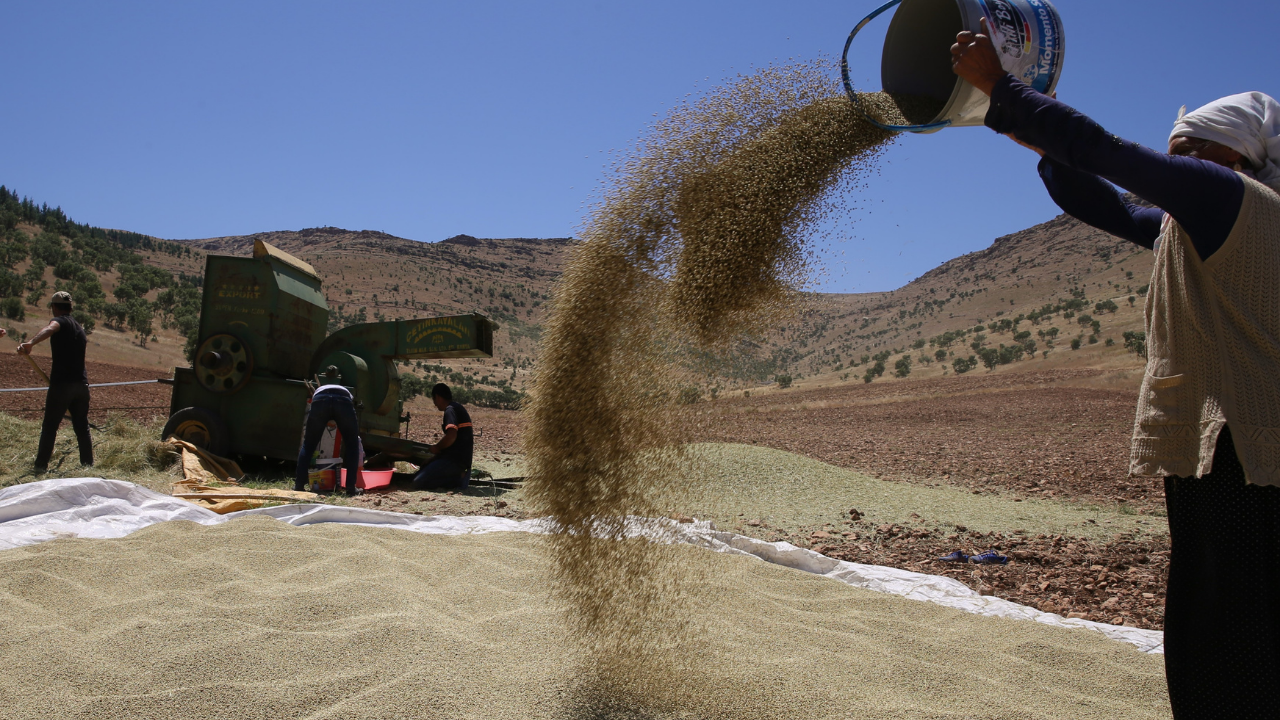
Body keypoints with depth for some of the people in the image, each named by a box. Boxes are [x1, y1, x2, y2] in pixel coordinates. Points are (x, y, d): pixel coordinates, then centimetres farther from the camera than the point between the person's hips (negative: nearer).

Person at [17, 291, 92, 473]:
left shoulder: (60, 321, -4)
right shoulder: (79, 327, 19)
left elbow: (49, 329, -29)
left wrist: (30, 343, -47)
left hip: (62, 383, -6)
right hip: (81, 383, 6)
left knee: (50, 426, 2)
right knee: (82, 426, 13)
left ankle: (41, 465, 4)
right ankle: (88, 463, 12)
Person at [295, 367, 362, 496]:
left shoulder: (318, 390, 44)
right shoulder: (346, 391, 45)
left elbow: (306, 425, 40)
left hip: (320, 401, 0)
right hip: (343, 402, 0)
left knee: (308, 445, 17)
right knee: (352, 445, 16)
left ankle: (299, 485, 13)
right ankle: (351, 488, 8)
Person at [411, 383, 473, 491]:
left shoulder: (450, 410, -13)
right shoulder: (460, 408, 18)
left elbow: (451, 436, -27)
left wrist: (437, 447, -10)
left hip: (455, 461, -10)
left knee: (418, 483, -14)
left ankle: (457, 480, -12)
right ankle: (459, 476, 6)